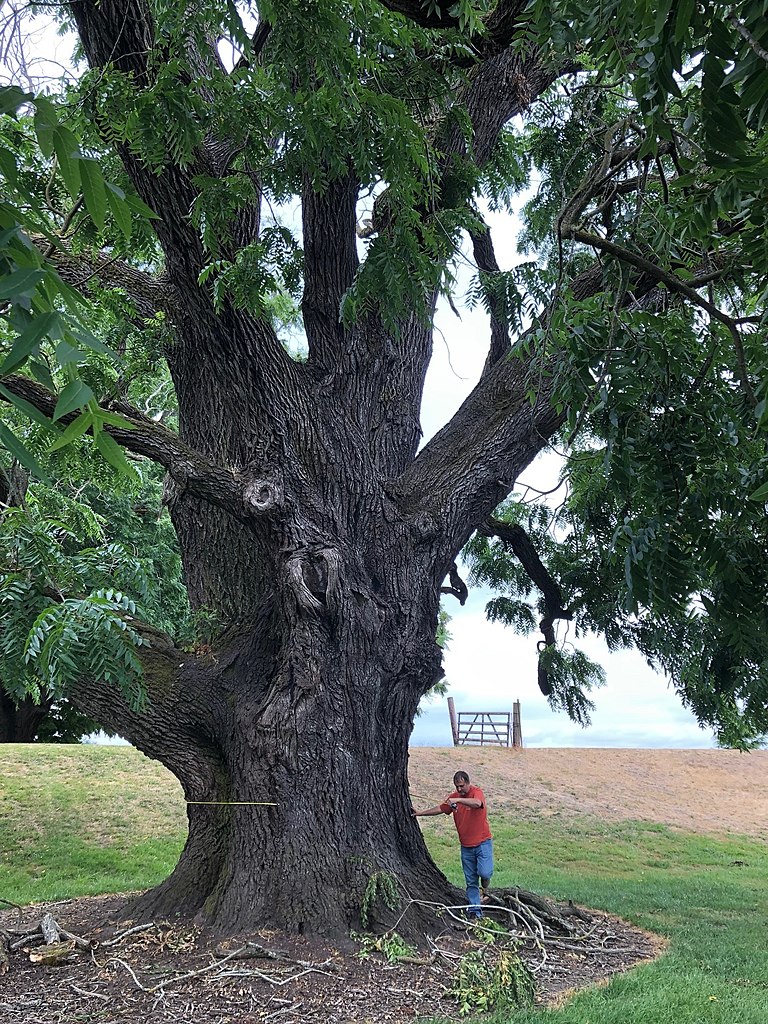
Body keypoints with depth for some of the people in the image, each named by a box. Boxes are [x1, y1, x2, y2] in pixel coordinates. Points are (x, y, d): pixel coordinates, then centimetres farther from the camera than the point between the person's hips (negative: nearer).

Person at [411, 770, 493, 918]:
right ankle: (475, 911, 15)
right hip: (466, 846, 5)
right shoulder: (453, 796, 6)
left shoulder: (477, 792, -12)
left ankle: (485, 888, 13)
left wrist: (458, 800, -42)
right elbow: (440, 809, 16)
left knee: (484, 872, -20)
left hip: (482, 842, -5)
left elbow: (477, 803, -35)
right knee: (470, 881, 6)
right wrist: (419, 814, 13)